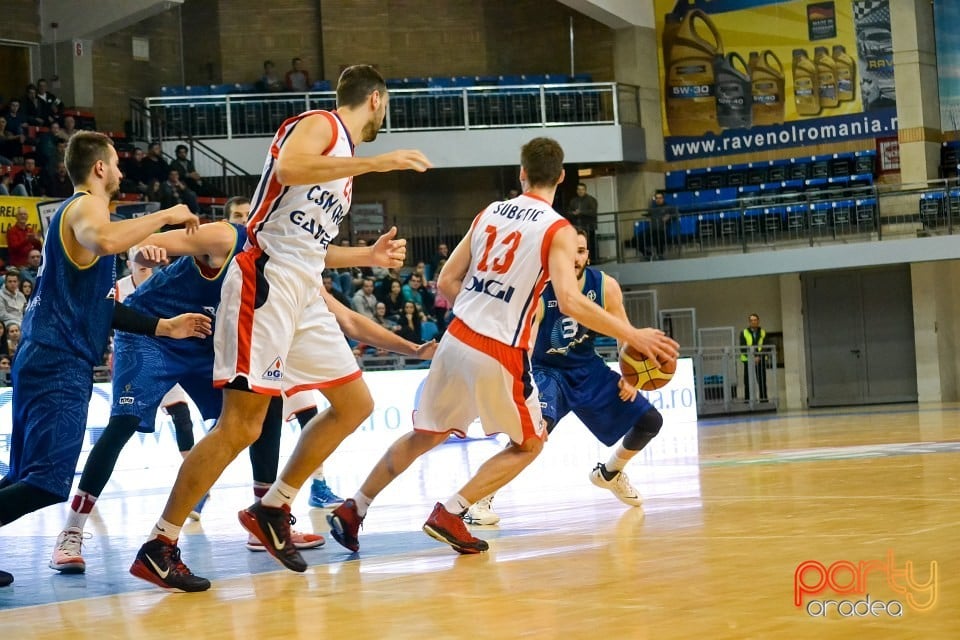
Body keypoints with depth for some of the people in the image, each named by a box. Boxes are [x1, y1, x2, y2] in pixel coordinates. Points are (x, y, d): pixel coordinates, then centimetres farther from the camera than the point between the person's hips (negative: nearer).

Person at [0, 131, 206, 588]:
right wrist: (166, 216, -19)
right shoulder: (85, 206, -6)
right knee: (48, 481, -16)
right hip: (59, 364, -10)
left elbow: (95, 306, 29)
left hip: (49, 361, 10)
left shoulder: (76, 211, 24)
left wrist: (164, 327, 26)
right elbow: (105, 241, -33)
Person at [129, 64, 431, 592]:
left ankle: (272, 510, 17)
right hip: (265, 283, -10)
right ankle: (159, 546, -6)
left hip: (303, 293, 10)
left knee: (355, 404, 12)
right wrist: (375, 162, -25)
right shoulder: (320, 125, -3)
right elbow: (288, 167, -27)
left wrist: (368, 256, 24)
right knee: (241, 426, -12)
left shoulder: (344, 159, 24)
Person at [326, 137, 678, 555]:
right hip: (500, 354, -5)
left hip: (456, 340, 5)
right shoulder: (558, 230, -7)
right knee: (529, 445, 16)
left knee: (425, 435, 23)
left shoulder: (488, 213, 10)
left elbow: (447, 281, 11)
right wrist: (632, 335, -16)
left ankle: (352, 511, 24)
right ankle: (450, 514, 2)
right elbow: (570, 302, -20)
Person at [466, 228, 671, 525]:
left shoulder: (606, 286, -13)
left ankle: (610, 473, 33)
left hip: (588, 368, 5)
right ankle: (480, 499, -24)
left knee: (650, 421, 4)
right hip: (546, 370, -5)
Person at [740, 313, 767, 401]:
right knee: (748, 383, -3)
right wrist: (751, 358, -14)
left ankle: (764, 400, 2)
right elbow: (742, 348, -2)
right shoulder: (744, 333, 5)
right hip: (748, 361, -1)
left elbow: (764, 347, 0)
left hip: (760, 360, 1)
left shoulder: (763, 332, 7)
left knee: (762, 382, -2)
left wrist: (758, 357, -15)